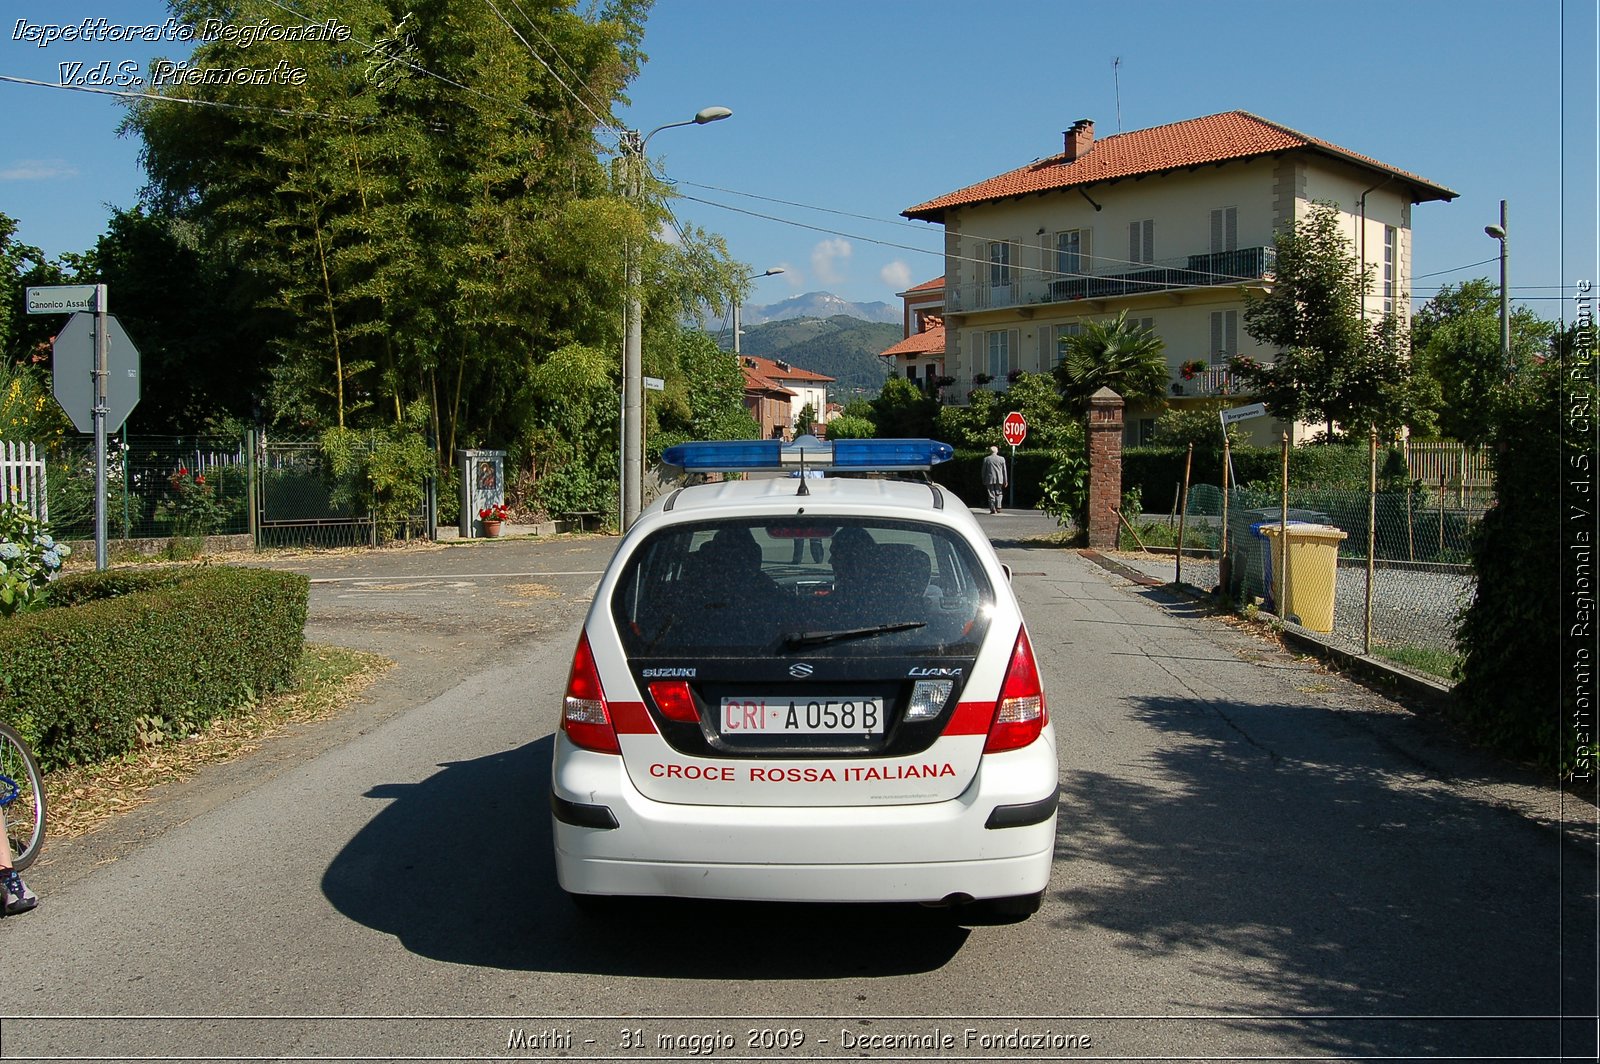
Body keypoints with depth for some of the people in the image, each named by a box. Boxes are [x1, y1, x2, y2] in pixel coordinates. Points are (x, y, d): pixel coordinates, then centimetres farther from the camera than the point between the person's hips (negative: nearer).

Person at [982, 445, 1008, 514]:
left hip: (990, 480, -1)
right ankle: (998, 507, -2)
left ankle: (992, 509, -2)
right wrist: (1005, 481, 10)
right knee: (999, 494, 11)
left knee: (991, 494, 3)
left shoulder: (986, 459, 0)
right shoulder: (1002, 459, 2)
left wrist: (984, 481, 12)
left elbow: (984, 471, 4)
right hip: (999, 480, 1)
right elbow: (1004, 470, 5)